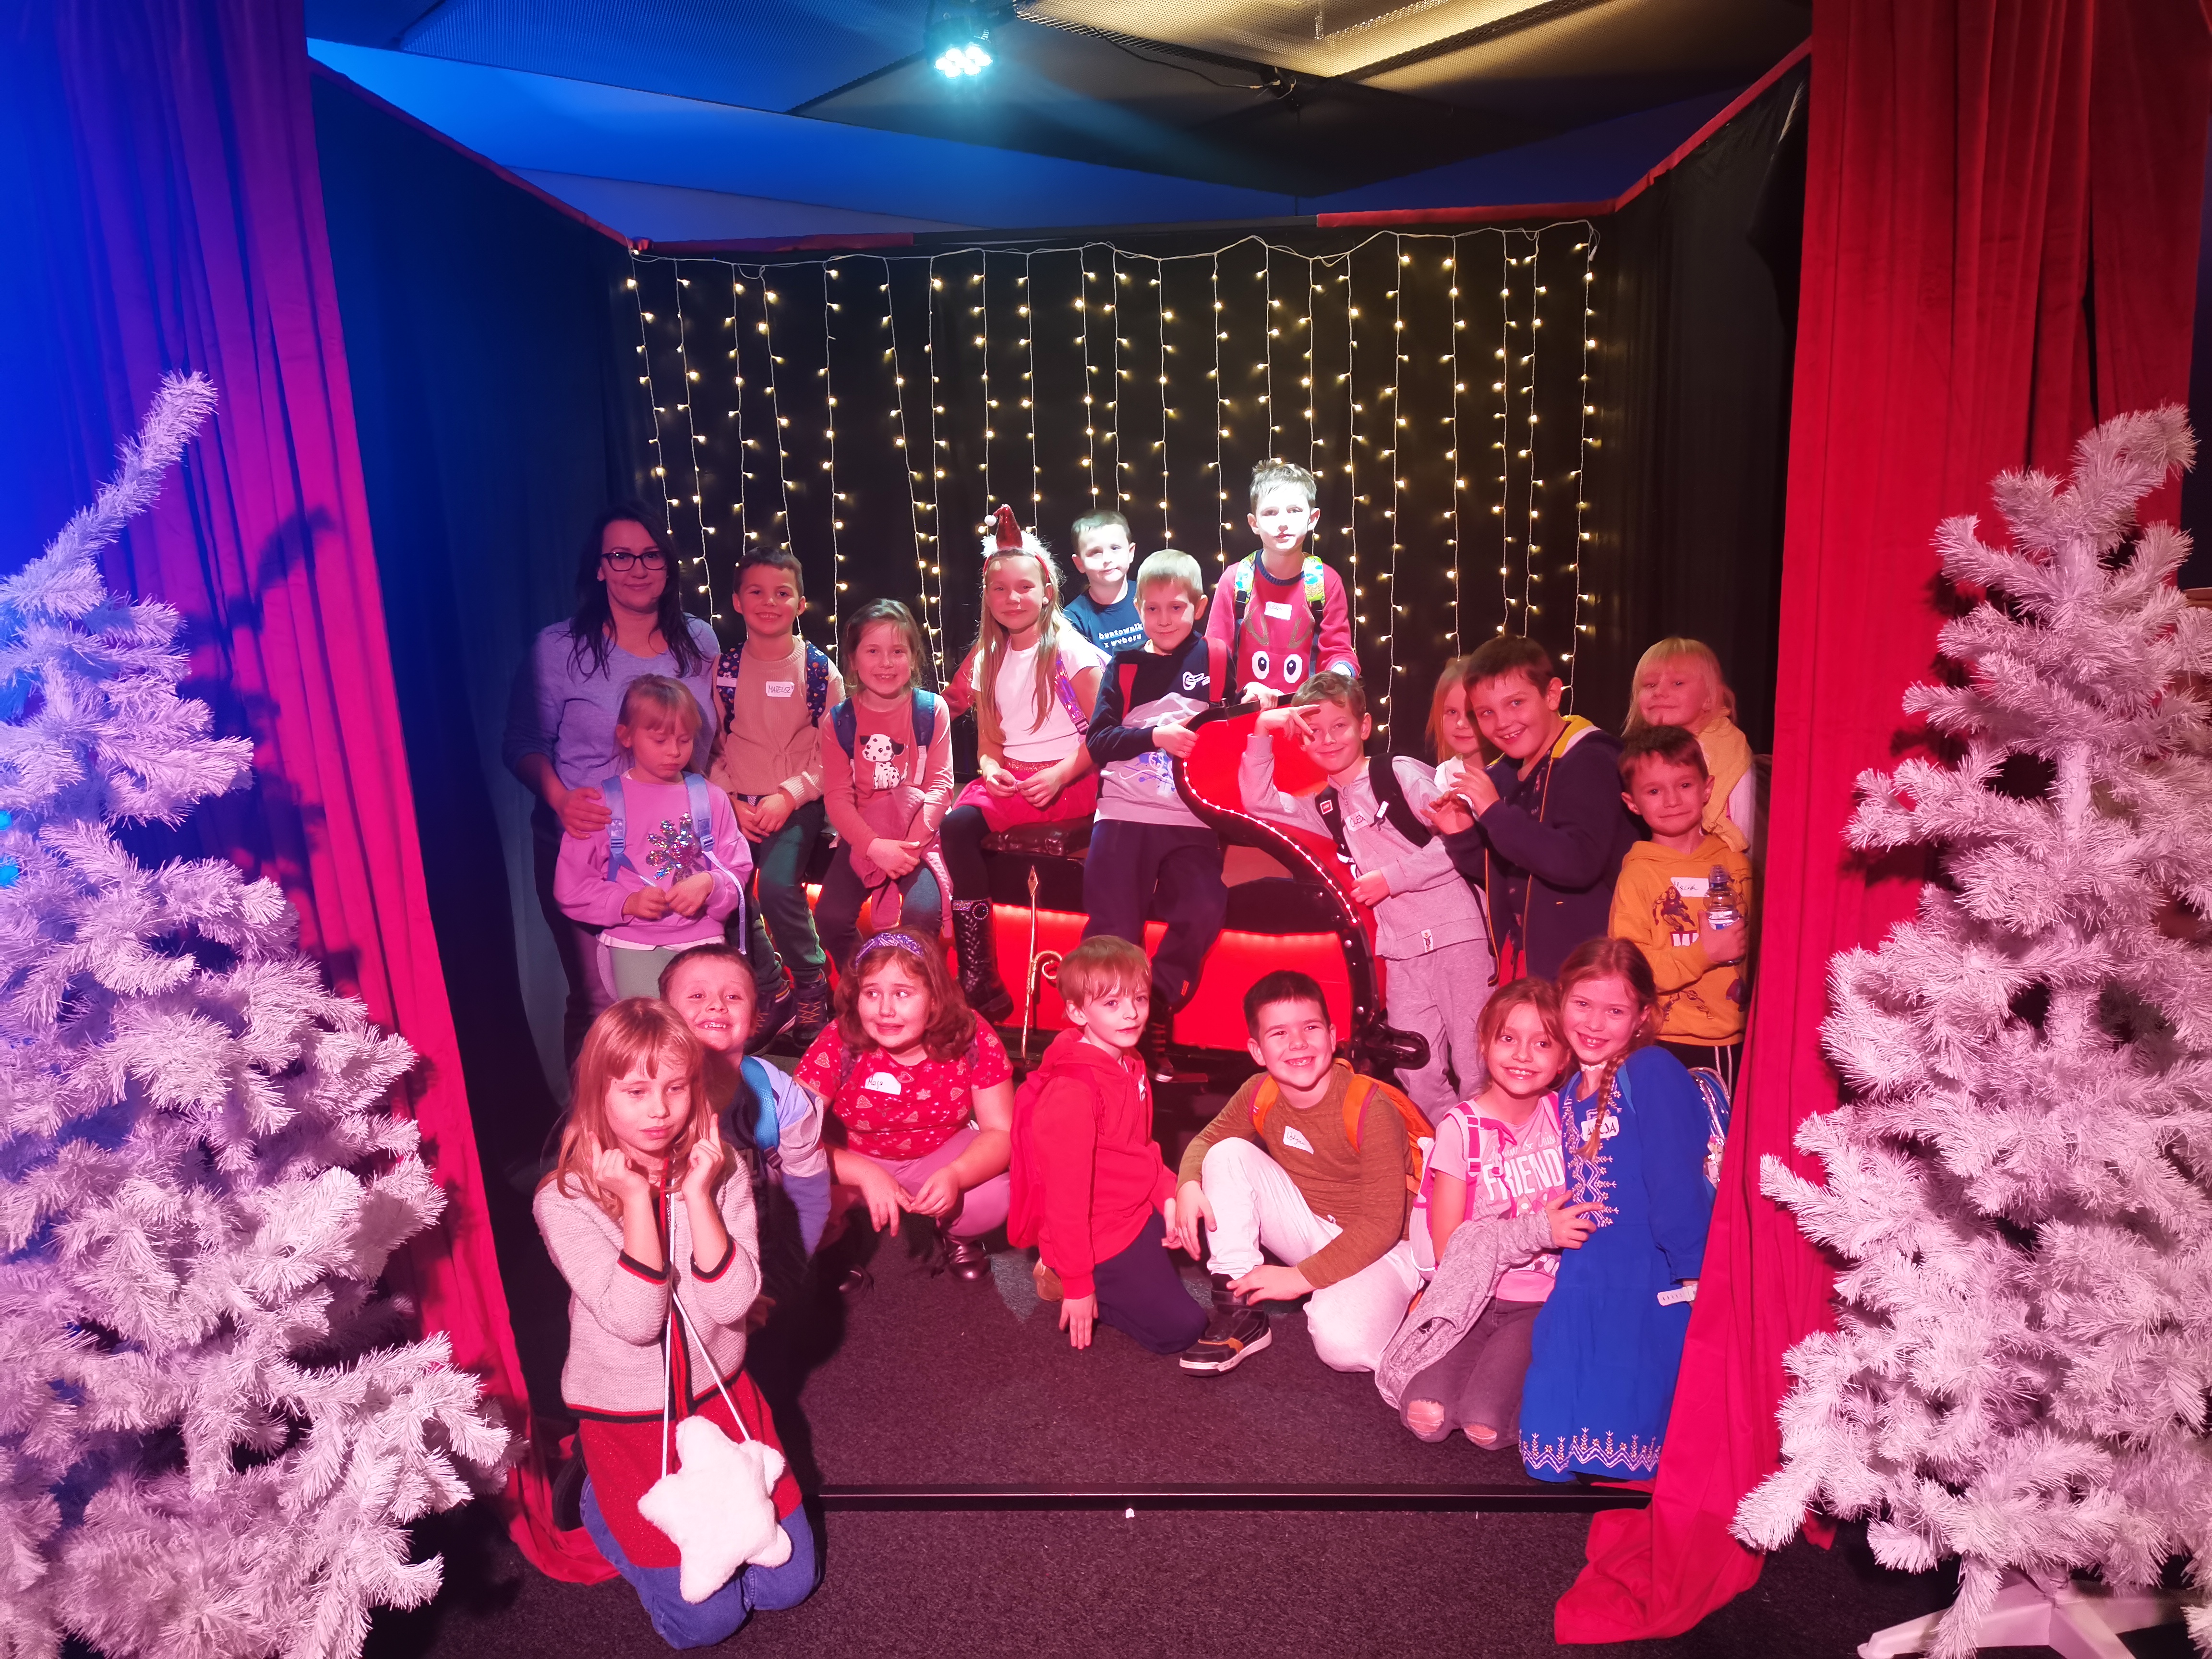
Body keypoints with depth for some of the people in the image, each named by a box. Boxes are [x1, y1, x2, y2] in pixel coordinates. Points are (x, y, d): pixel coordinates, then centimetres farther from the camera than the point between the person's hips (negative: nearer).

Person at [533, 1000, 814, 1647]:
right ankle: (603, 1504, 23)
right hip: (627, 1419, -3)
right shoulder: (565, 1201, -18)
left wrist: (697, 1194, -26)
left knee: (789, 1583, 7)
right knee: (706, 1619, 0)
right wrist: (637, 1200, -28)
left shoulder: (720, 1173, -10)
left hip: (721, 1398, 3)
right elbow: (634, 1321, -25)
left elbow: (732, 1303, -20)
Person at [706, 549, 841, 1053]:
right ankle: (771, 993, 5)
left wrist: (789, 795, -14)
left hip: (797, 803, -3)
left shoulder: (820, 670, -1)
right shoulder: (723, 669, 5)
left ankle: (812, 988, -1)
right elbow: (709, 747, 8)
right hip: (737, 804, 3)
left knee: (777, 885, -26)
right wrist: (732, 800, -7)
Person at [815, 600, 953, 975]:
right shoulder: (839, 720, 2)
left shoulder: (931, 710, -1)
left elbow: (939, 784, -5)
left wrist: (910, 844, -17)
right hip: (862, 838, 2)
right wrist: (874, 846, -19)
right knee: (830, 916, -19)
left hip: (920, 835, -2)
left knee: (921, 913, -28)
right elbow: (837, 797, -3)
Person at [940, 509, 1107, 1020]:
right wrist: (990, 768, -8)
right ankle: (978, 983, -23)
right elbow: (987, 739, 15)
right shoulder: (987, 660, 14)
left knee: (967, 823, -30)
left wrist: (1060, 776, -20)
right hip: (1009, 778, 5)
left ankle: (982, 983, -19)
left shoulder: (1070, 650, -2)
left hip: (1068, 781, -5)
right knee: (955, 824, -27)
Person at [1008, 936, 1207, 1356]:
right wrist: (1078, 1285, -18)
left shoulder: (1128, 1066, 1)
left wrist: (1168, 1195, -4)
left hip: (1138, 1214, 9)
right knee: (1180, 1327, -5)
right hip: (1099, 1239, -9)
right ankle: (1064, 1276, 7)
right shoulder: (1073, 1090, -29)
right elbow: (1066, 1195, -24)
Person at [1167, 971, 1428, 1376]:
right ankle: (1238, 1313, -10)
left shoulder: (1371, 1108, -25)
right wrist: (1189, 1186, -18)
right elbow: (1207, 1141, 5)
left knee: (1343, 1344, -35)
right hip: (1310, 1229, 6)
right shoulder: (1260, 1096, -9)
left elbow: (1382, 1224, -24)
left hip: (1383, 1248, -6)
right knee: (1229, 1154, -14)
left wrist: (1303, 1277, -25)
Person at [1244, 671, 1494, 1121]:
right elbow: (1257, 798, 12)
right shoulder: (1325, 808, 14)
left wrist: (1391, 877, -13)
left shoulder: (1399, 772, -3)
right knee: (1418, 1075, 5)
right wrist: (1262, 732, 4)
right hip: (1401, 948, 6)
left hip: (1455, 931, -6)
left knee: (1476, 1067, -4)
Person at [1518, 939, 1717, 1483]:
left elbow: (1677, 1180, -17)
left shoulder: (1654, 1073, -12)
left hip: (1652, 1279, -7)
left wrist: (1692, 1274, -20)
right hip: (1586, 1280, 7)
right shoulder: (1569, 1094, 12)